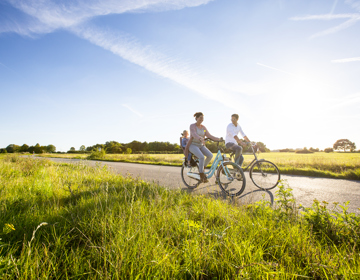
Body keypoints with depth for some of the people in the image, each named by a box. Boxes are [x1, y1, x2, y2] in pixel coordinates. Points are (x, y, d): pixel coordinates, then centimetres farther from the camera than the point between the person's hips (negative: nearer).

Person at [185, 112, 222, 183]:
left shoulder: (203, 127, 8)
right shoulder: (192, 126, -9)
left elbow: (209, 136, -1)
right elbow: (194, 135, -28)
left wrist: (219, 139, -17)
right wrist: (201, 139, -48)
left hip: (201, 145, 6)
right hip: (193, 145, -6)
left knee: (210, 155, -19)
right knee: (202, 157, -30)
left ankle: (202, 169, 3)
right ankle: (202, 176, -18)